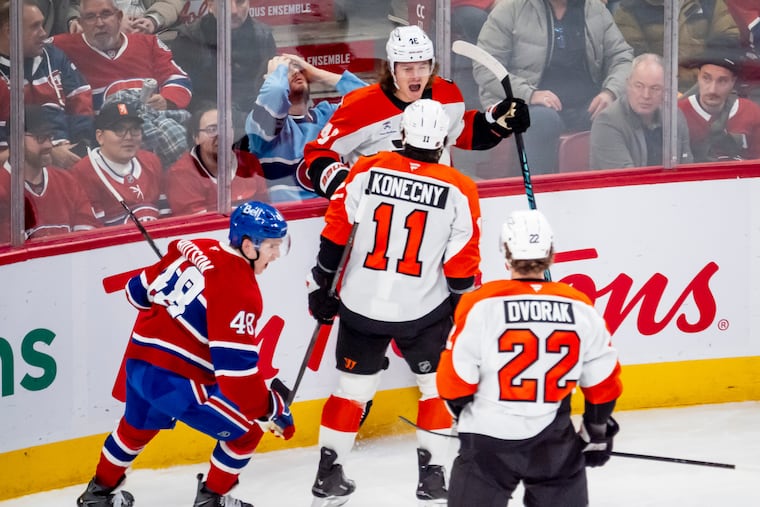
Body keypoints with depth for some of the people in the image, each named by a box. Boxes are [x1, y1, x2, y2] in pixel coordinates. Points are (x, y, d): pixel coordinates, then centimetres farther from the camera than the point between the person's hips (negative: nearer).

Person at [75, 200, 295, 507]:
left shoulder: (196, 249, 4)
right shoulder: (239, 291, -20)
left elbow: (141, 291, 17)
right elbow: (235, 368, -25)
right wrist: (269, 409, -17)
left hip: (138, 359, 9)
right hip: (173, 380, -9)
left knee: (139, 426, 36)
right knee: (247, 430, 6)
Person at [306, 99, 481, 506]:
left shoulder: (367, 170, -6)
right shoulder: (458, 190, -9)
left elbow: (335, 233, -3)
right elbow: (462, 265, -6)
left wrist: (320, 285, 8)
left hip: (361, 304, 2)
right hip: (422, 310, -2)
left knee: (353, 388, 15)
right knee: (437, 385, 16)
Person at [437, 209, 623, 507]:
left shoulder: (480, 305, -12)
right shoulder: (581, 308, -2)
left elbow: (456, 378, -7)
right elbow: (602, 382, 5)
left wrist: (463, 411, 14)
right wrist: (598, 431, 21)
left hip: (488, 439, -2)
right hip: (553, 443, 2)